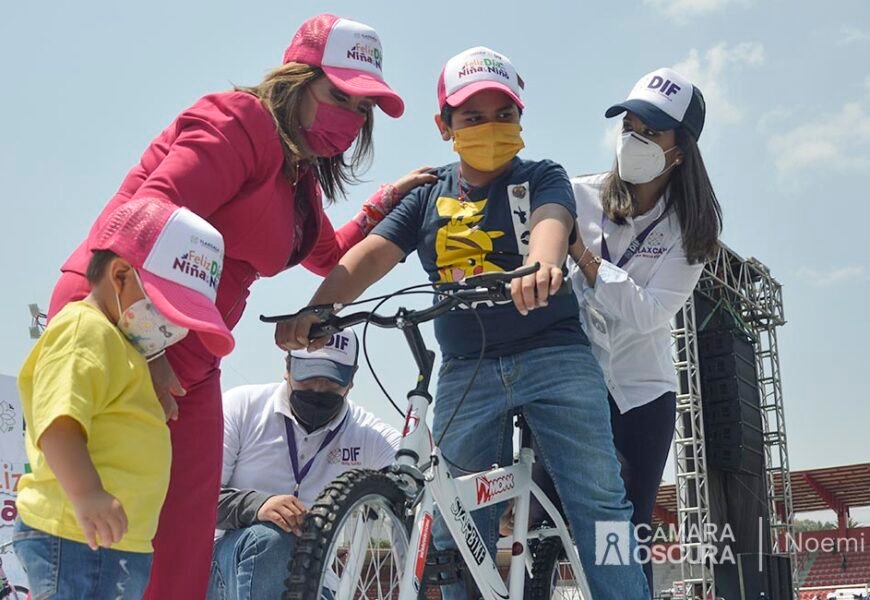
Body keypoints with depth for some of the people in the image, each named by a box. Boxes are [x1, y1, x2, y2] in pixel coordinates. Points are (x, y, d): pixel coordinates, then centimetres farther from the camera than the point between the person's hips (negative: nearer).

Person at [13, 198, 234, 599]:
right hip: (78, 540, -11)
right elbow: (58, 420, -27)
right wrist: (85, 494, -38)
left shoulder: (112, 340, 23)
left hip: (113, 547, 11)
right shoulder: (85, 330, -11)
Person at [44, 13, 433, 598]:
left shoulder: (301, 175, 18)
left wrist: (384, 203, 17)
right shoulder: (241, 122, -12)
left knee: (186, 540, 7)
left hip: (187, 366, 9)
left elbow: (330, 260, 31)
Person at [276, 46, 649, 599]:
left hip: (554, 355, -2)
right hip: (466, 371, 3)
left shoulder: (542, 177, 7)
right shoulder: (428, 196, 13)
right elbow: (369, 255, -2)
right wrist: (315, 310, -22)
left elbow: (550, 222, -17)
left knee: (597, 501, -10)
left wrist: (541, 266, -43)